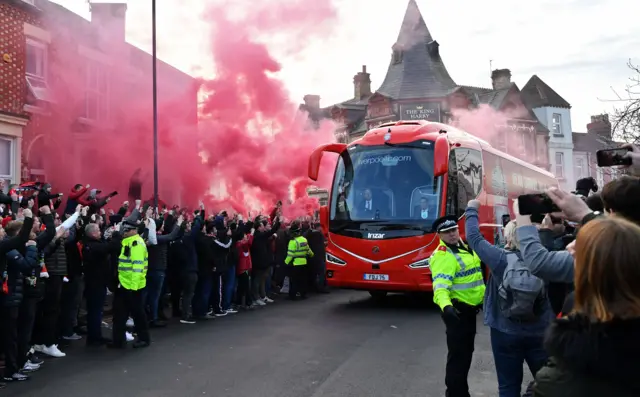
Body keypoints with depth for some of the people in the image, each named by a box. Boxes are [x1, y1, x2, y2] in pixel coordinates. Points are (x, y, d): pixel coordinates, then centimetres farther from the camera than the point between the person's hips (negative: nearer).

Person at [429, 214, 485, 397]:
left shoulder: (465, 247, 9)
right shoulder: (442, 256, -22)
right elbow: (440, 286, -35)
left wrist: (485, 296, 27)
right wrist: (446, 306, -51)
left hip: (470, 308, 10)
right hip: (457, 309, -10)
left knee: (467, 351, 20)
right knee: (458, 354, -6)